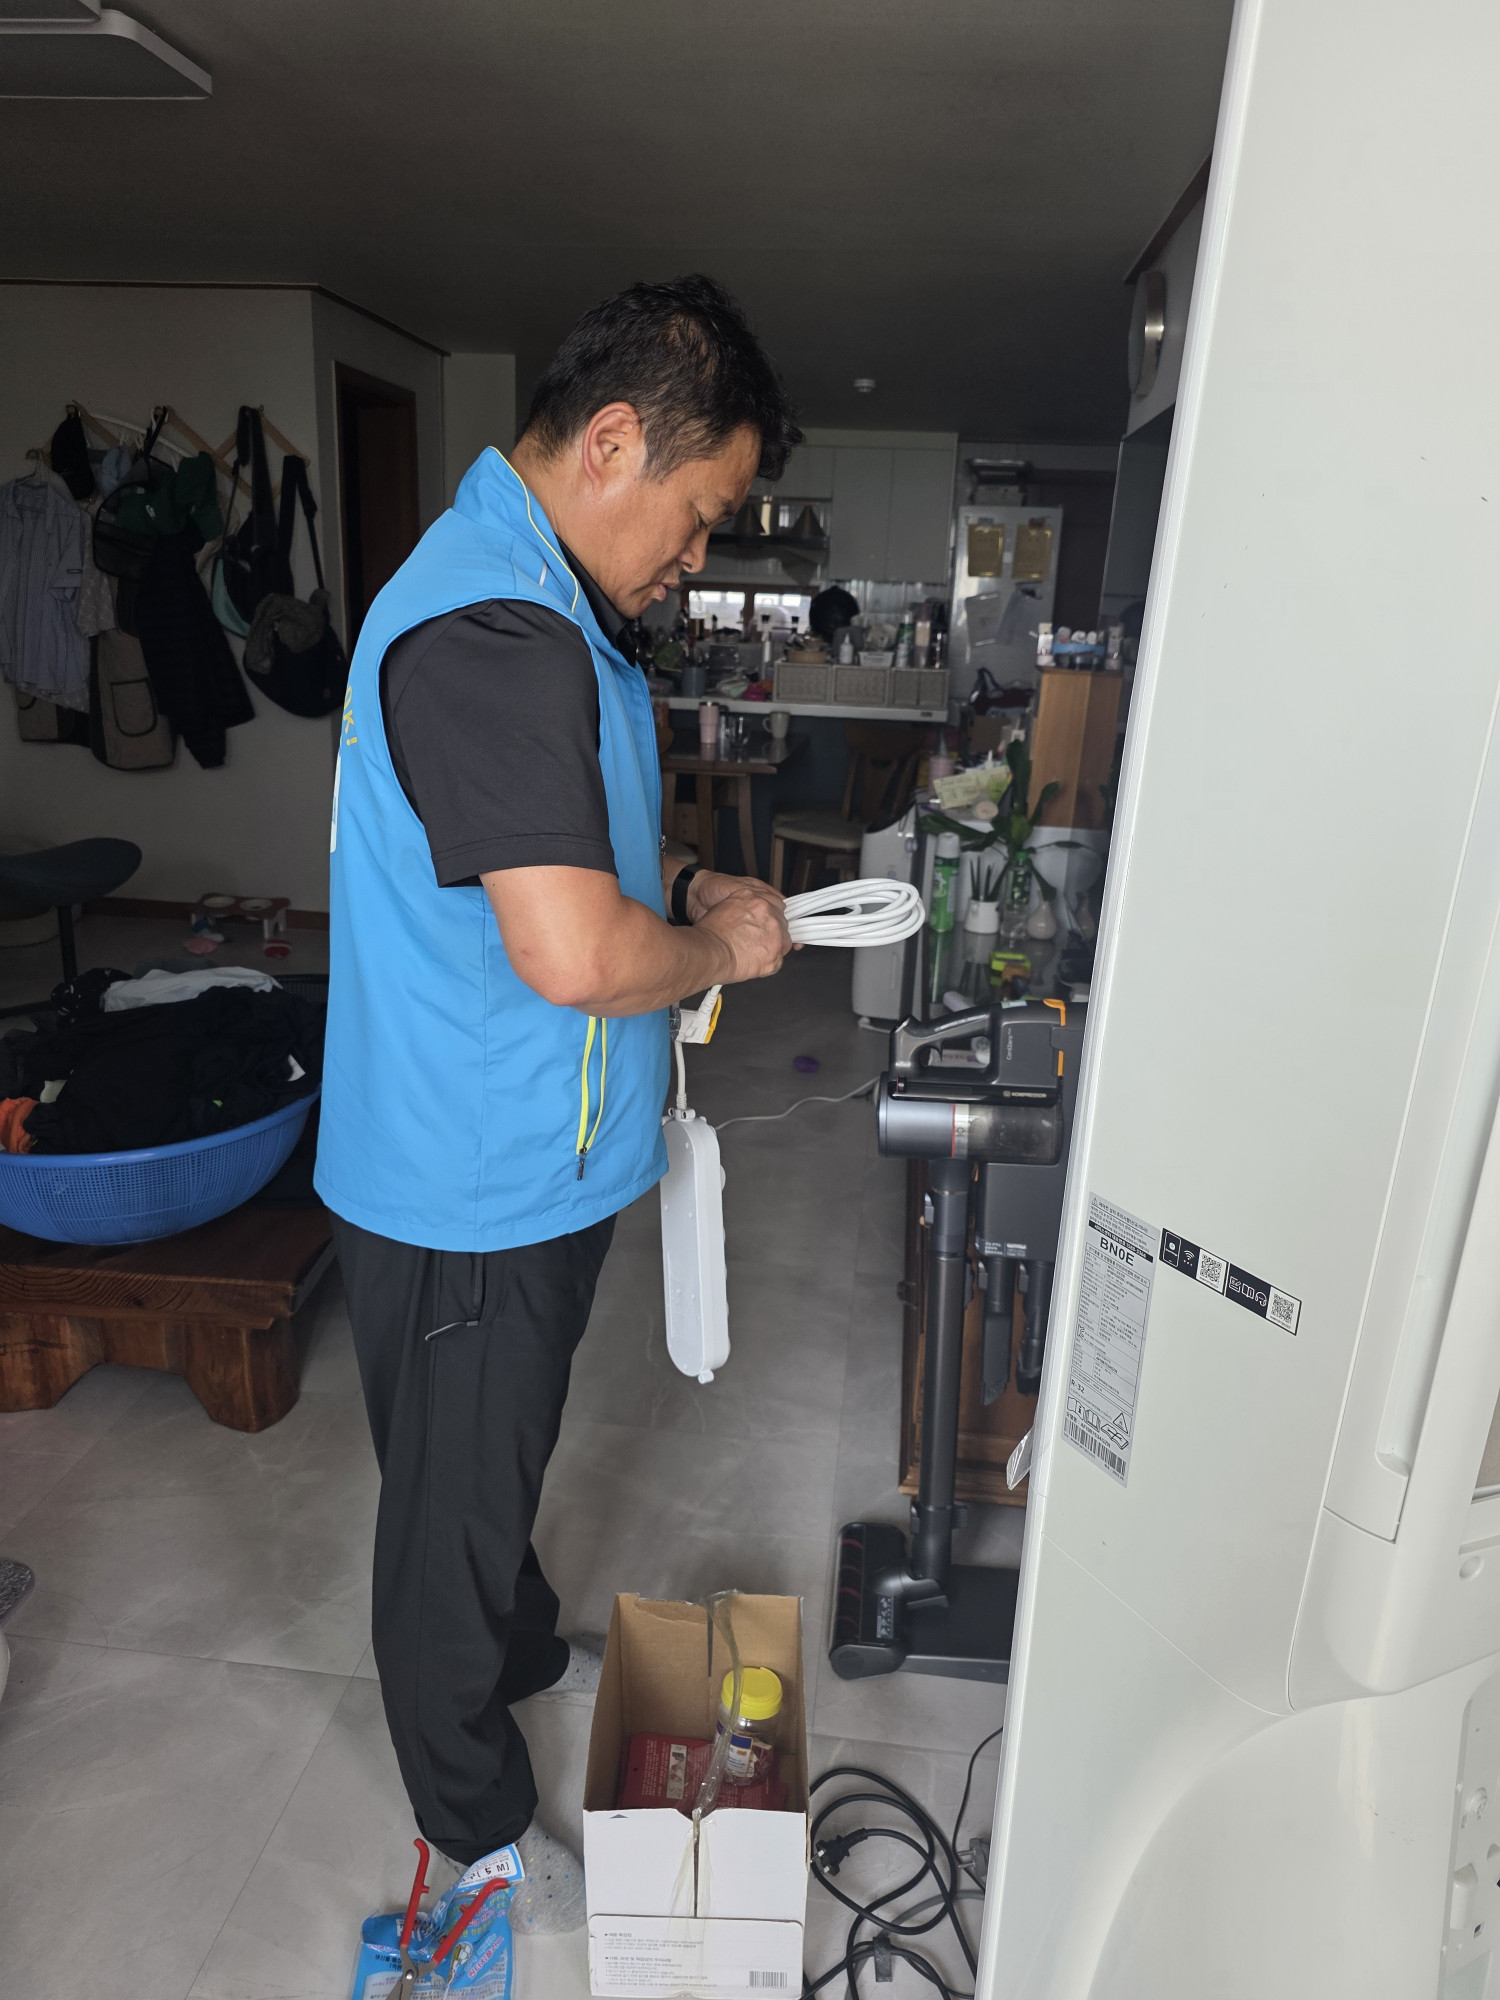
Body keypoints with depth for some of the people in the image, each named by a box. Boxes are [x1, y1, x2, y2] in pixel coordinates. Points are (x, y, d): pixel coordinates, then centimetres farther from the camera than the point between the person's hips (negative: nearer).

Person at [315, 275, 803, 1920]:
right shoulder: (490, 633, -27)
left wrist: (674, 891, 4)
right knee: (454, 1503, 14)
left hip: (524, 1168, 10)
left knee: (501, 1462, 30)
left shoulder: (535, 605, 9)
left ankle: (525, 1657, 56)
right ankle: (478, 1825, 40)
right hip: (471, 1196, -10)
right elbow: (576, 955, -35)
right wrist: (720, 948, -16)